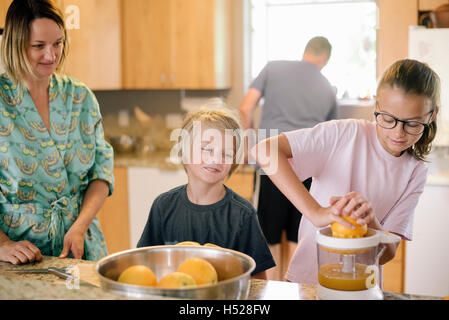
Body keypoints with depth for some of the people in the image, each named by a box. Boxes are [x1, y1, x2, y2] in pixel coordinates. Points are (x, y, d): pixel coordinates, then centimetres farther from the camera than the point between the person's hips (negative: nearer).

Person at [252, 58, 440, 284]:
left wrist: (370, 220, -25)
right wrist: (316, 212, -29)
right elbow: (265, 150, -22)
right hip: (306, 279, -3)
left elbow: (386, 254, -4)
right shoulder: (346, 134, -10)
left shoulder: (415, 172, 1)